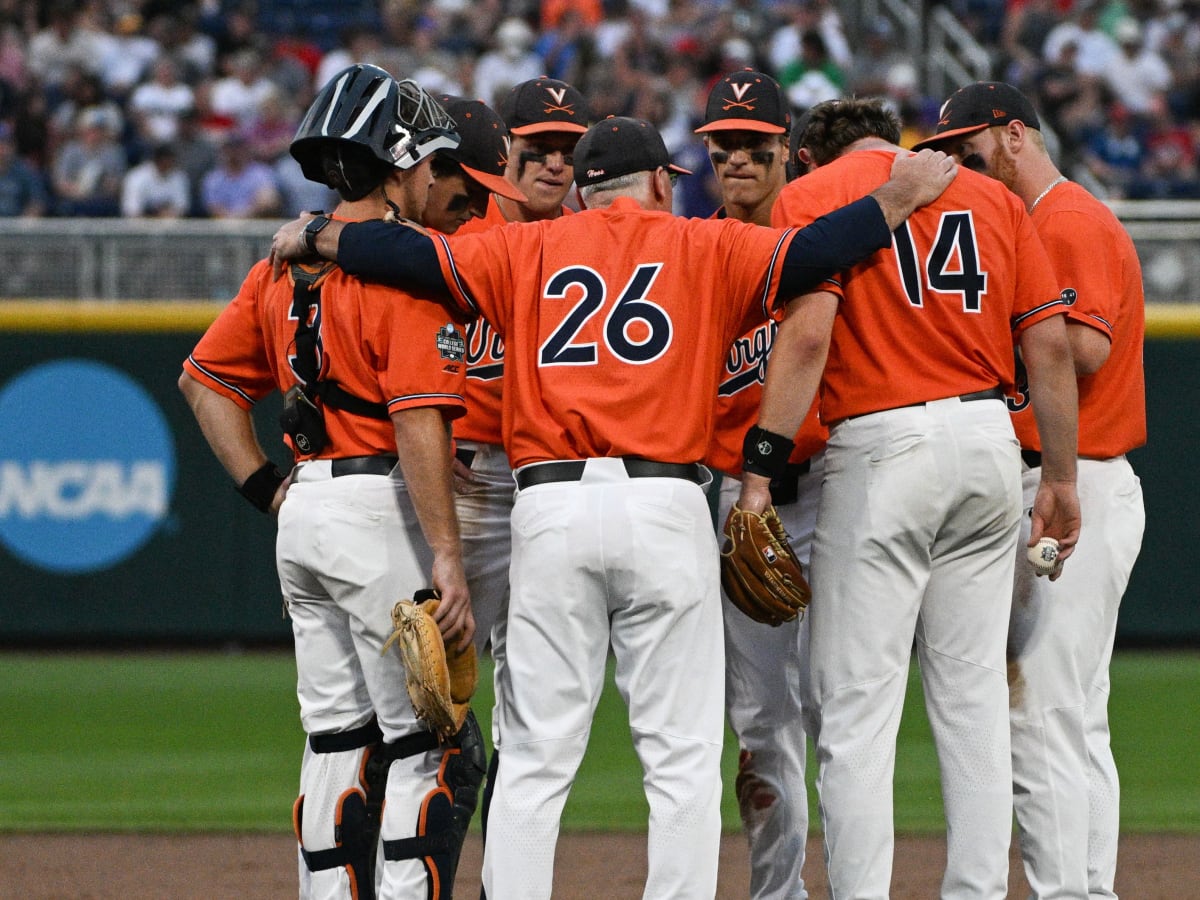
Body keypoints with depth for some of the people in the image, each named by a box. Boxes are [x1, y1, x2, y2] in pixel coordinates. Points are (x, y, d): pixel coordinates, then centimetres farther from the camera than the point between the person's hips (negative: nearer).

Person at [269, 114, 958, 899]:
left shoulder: (529, 252, 14)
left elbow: (413, 256, 8)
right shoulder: (703, 250, 9)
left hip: (550, 513, 2)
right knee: (683, 758, 0)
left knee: (535, 760, 4)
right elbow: (811, 253, -1)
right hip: (666, 510, -2)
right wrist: (903, 195, 12)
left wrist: (314, 236, 22)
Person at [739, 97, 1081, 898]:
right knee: (974, 693, 11)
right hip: (989, 438, 5)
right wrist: (1062, 478, 12)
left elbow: (808, 332, -13)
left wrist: (761, 466, -15)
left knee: (856, 700, -3)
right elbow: (1050, 343, 8)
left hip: (881, 445, -5)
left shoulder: (812, 194, 2)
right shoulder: (993, 196, 15)